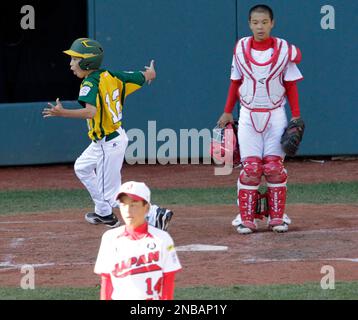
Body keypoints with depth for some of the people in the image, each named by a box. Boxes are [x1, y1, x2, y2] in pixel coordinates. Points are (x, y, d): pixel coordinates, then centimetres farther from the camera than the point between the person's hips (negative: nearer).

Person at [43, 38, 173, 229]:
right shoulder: (109, 76, 0)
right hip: (117, 136, 10)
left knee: (111, 196, -2)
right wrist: (150, 73, 29)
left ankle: (155, 214, -9)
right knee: (82, 168, 31)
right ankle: (104, 213, 41)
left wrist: (62, 113, -47)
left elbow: (91, 112, -41)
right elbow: (147, 77, 6)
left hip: (108, 145, -10)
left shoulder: (90, 84, -23)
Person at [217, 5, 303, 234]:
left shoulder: (284, 49, -3)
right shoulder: (241, 48, 2)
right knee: (250, 168, -3)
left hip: (275, 115, -1)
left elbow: (291, 85, 0)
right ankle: (246, 219, 0)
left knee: (275, 167, -2)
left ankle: (277, 217, 7)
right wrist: (227, 112, 7)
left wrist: (296, 117, -6)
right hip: (249, 115, 1)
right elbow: (236, 83, 10)